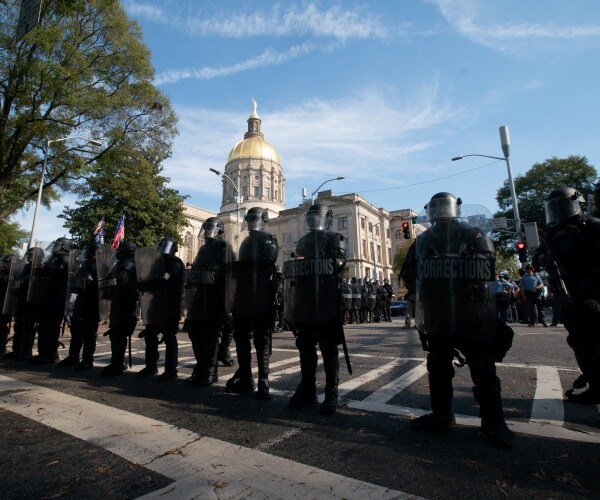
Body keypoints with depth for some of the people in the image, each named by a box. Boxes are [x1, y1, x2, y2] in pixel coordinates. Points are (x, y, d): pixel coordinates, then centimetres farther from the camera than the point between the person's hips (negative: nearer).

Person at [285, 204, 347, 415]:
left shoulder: (335, 239, 5)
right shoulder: (303, 241, 21)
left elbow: (339, 262, -11)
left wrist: (309, 263, -18)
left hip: (326, 302, -5)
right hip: (304, 302, 5)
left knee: (329, 349, 1)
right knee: (305, 347, 10)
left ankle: (331, 393, 9)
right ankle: (307, 389, 21)